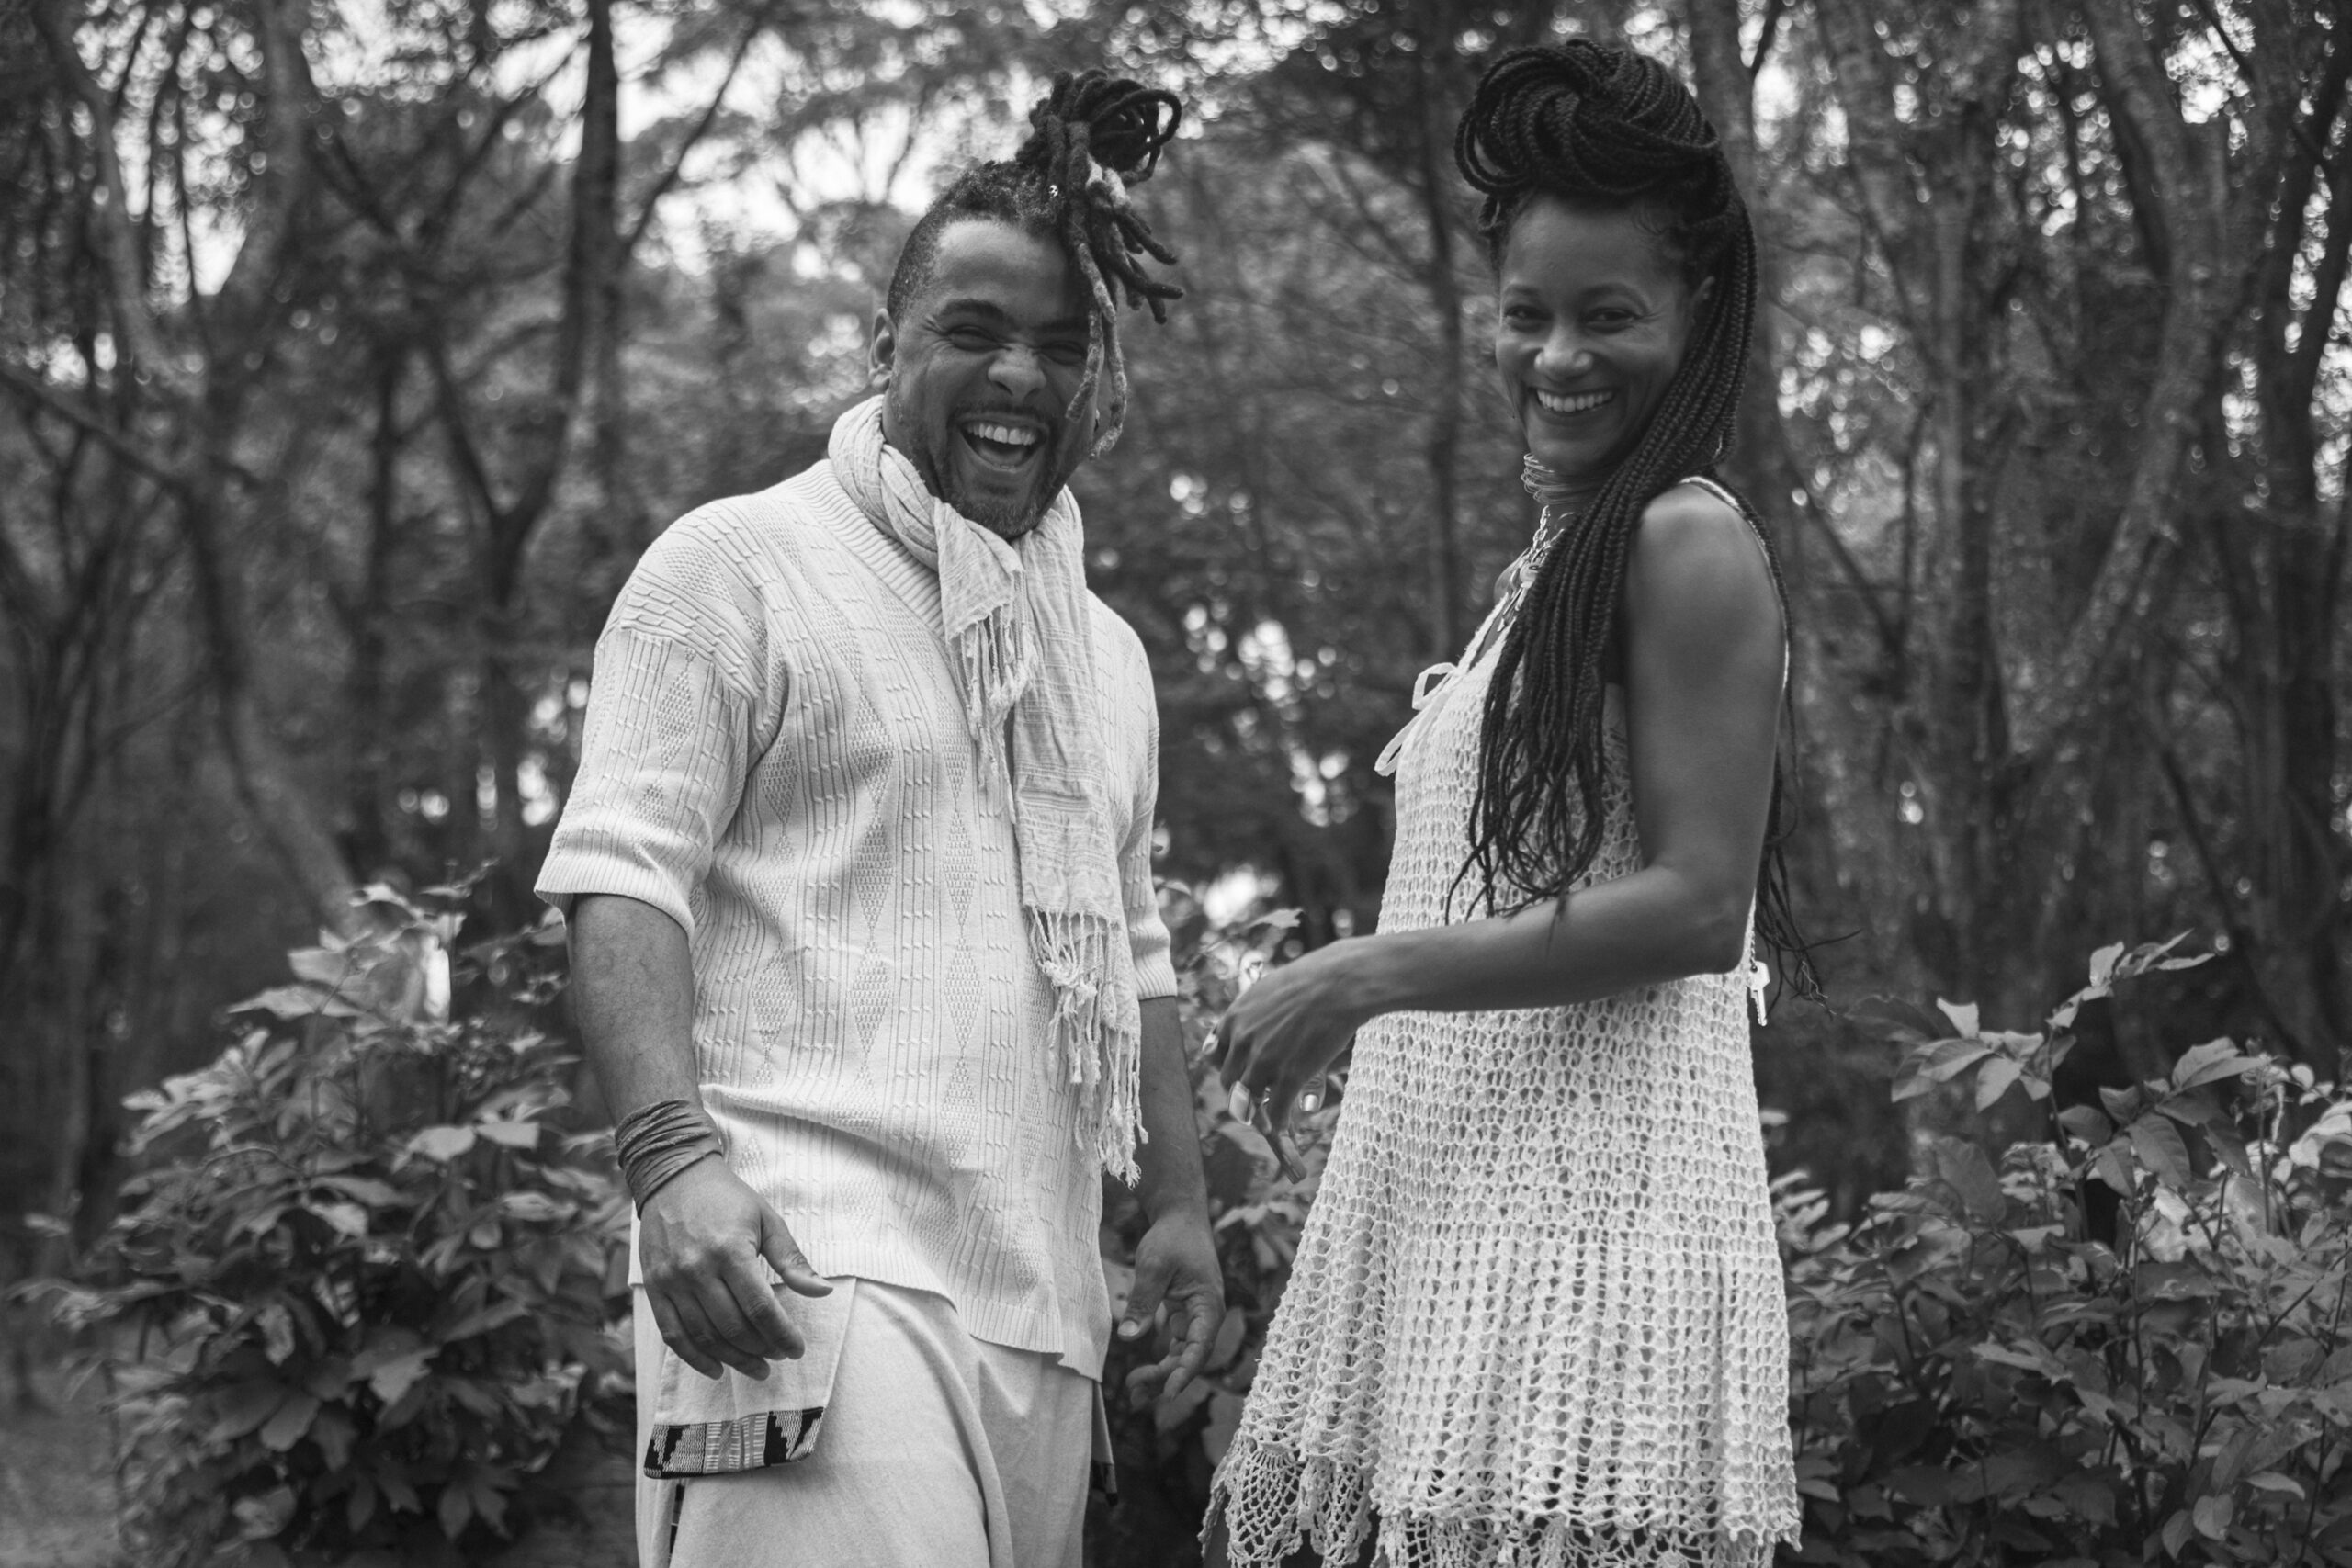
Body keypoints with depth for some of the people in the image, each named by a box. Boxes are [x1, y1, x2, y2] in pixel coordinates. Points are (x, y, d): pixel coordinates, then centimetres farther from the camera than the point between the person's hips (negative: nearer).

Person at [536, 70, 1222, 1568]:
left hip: (1043, 1297, 7)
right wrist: (675, 1158, -21)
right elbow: (623, 877, -9)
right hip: (818, 1266, -7)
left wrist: (1180, 1203, 21)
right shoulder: (739, 565, 0)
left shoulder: (1107, 650, 22)